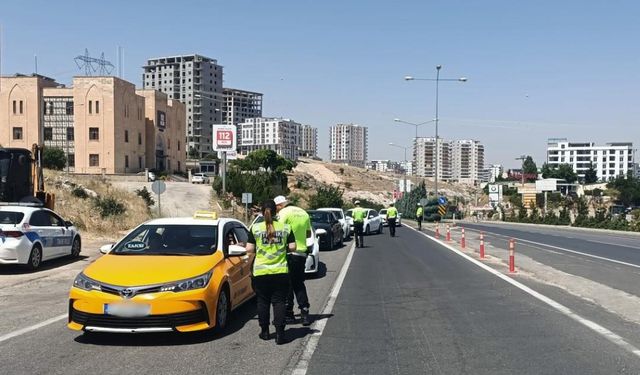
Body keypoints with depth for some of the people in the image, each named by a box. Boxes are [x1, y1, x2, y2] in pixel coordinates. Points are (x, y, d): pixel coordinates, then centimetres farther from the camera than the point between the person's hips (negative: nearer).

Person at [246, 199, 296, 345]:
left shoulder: (255, 228, -3)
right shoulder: (285, 228, 0)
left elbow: (249, 249, -5)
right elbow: (292, 247, -2)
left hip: (260, 272, 0)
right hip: (280, 271, 1)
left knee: (263, 302, 13)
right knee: (279, 302, 5)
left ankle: (265, 331, 20)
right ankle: (280, 334, 1)